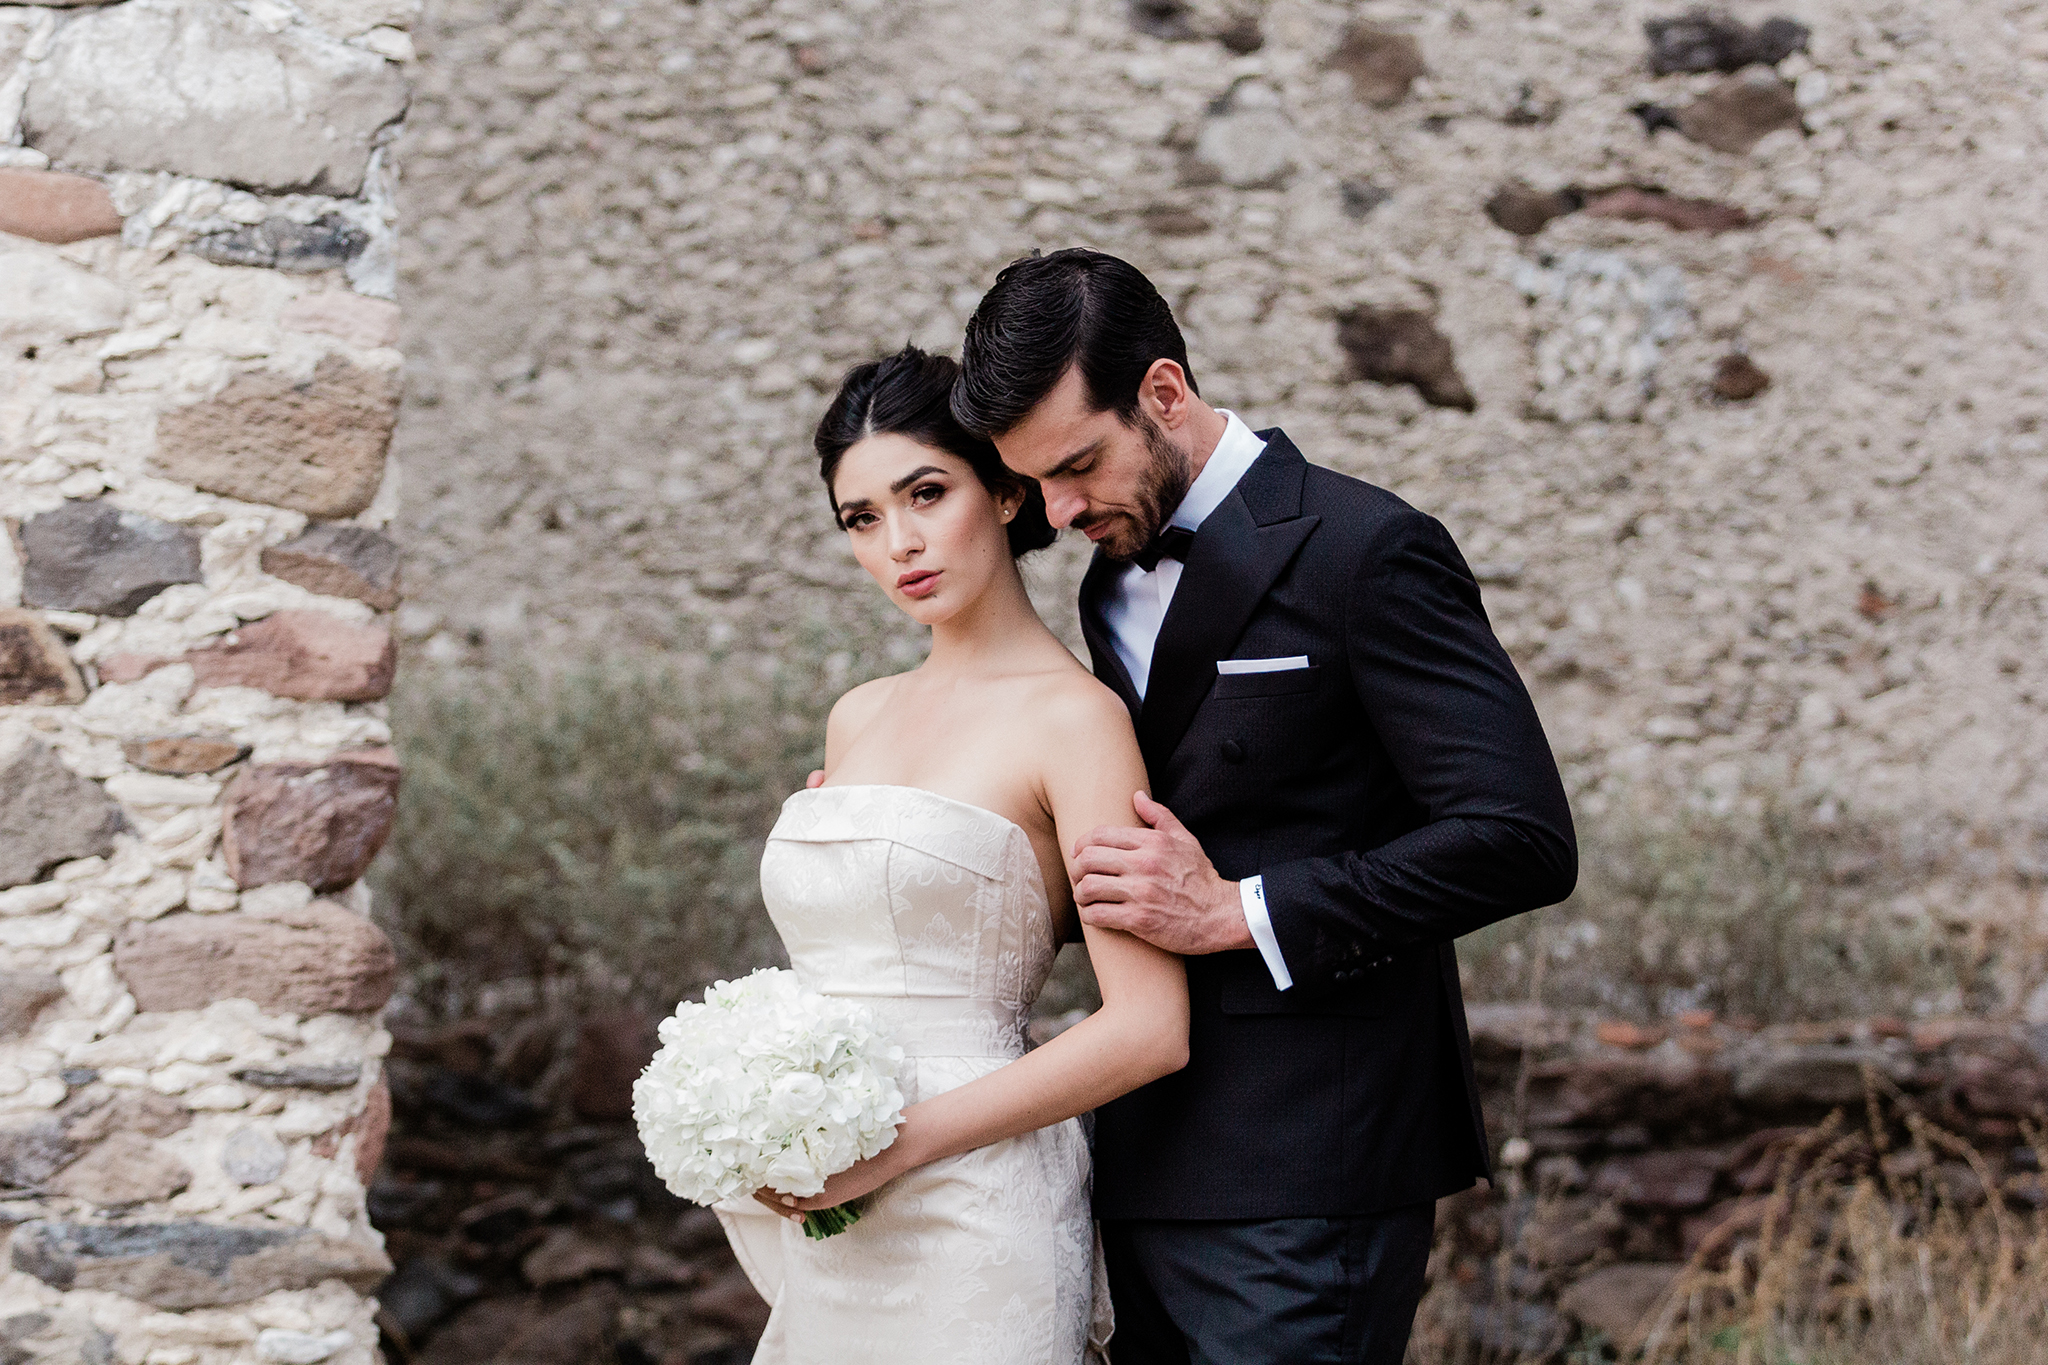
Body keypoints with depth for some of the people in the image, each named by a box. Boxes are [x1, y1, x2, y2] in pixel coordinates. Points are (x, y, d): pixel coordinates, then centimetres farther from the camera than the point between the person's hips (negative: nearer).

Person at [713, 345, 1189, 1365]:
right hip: (824, 1234, 6)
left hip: (972, 1222, -6)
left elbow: (1149, 1030, -14)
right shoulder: (860, 717, 14)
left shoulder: (1072, 716, -7)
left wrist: (894, 1147, -15)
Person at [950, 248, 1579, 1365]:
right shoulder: (1114, 584, 15)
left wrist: (1238, 913, -17)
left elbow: (1521, 839, -16)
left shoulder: (1363, 549, -10)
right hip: (1154, 1167, 8)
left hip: (1303, 1179, -8)